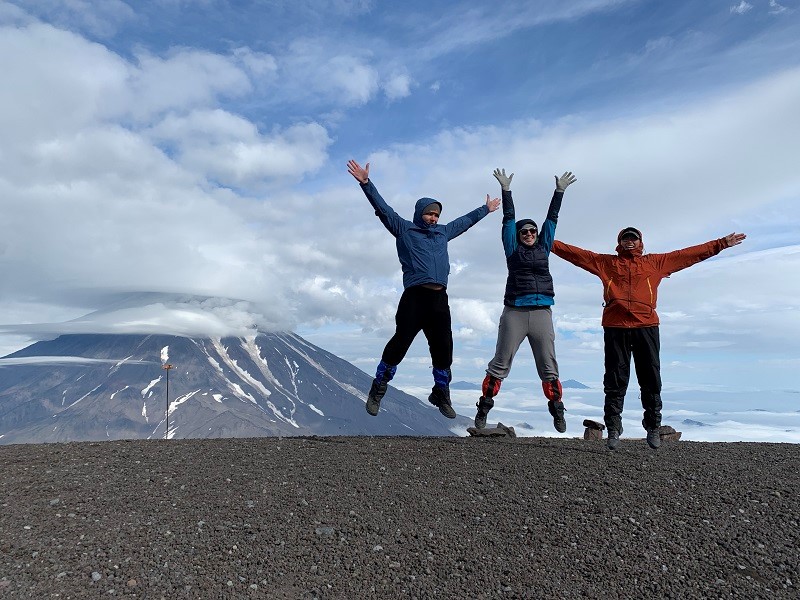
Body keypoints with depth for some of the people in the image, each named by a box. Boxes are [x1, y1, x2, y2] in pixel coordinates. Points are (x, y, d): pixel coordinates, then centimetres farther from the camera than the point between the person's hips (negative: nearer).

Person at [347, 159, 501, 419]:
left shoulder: (443, 232, 25)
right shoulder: (404, 229, 10)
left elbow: (465, 221, 39)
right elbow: (383, 208, 3)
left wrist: (485, 209, 50)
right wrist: (366, 183, -6)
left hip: (439, 299, 5)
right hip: (414, 297, -5)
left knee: (443, 349, 6)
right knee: (399, 344, -7)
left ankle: (441, 394, 23)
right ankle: (377, 391, 8)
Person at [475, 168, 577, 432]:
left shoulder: (544, 247, 17)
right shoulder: (513, 249, 11)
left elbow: (552, 219, 17)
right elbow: (509, 220, 8)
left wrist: (559, 191, 16)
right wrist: (506, 190, 7)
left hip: (542, 312, 2)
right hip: (514, 312, -2)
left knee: (548, 366, 4)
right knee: (500, 363, 0)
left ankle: (557, 410, 12)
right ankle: (484, 406, 8)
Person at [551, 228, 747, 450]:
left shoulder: (656, 262, 18)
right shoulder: (605, 262, 16)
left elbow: (690, 253, 19)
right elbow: (575, 253, 13)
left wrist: (721, 244, 17)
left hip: (646, 326, 1)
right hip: (615, 327, -1)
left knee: (651, 381, 5)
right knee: (615, 381, 1)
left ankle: (653, 428, 16)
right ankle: (613, 430, 5)